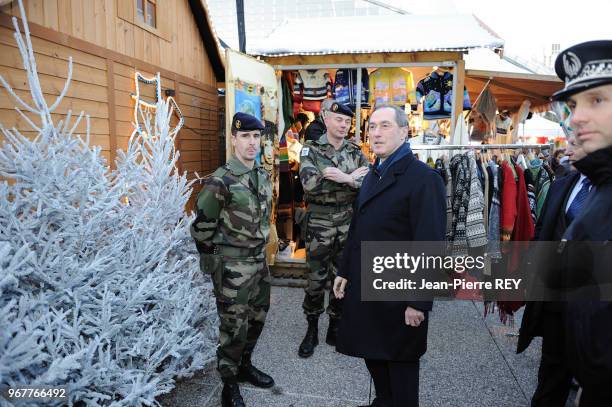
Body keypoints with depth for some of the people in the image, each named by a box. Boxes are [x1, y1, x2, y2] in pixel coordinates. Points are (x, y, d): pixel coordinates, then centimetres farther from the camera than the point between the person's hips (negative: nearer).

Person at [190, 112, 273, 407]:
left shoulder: (264, 176, 6)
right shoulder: (220, 181, -17)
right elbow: (202, 228, -13)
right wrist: (212, 264, -8)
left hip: (260, 261, 7)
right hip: (232, 266, -7)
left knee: (257, 319, 20)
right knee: (234, 328, 5)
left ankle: (245, 366, 41)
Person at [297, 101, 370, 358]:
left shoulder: (355, 152, 5)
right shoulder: (310, 150, -3)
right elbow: (310, 183, -21)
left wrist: (344, 178, -23)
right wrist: (351, 178, -19)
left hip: (348, 223, 3)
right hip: (319, 223, -2)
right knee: (316, 279, 6)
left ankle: (335, 329, 29)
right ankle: (312, 331, 24)